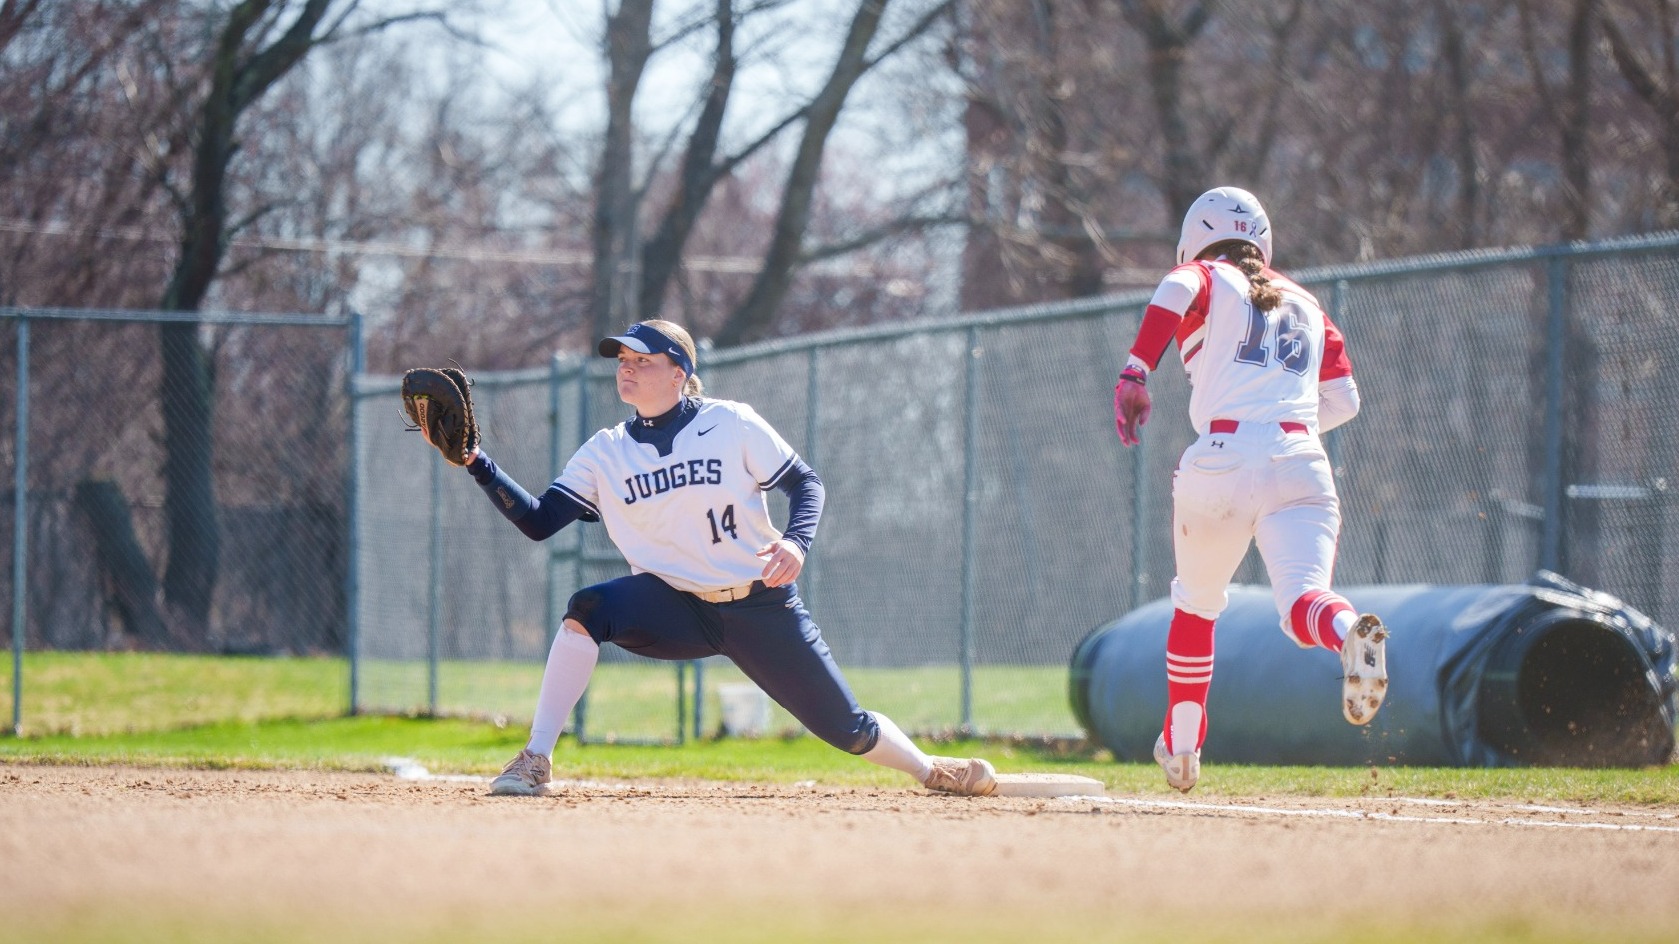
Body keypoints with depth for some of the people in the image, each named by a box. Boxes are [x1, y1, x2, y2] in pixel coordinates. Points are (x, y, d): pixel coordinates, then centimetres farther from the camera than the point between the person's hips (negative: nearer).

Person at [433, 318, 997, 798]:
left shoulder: (732, 425, -8)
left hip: (759, 608, -1)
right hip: (675, 610, 1)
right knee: (588, 609, -29)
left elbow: (804, 483, -2)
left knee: (846, 728, 0)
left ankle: (928, 769, 33)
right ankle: (536, 763, -26)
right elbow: (537, 522, -6)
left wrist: (796, 542, -22)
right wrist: (477, 464, -17)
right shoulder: (605, 454, 0)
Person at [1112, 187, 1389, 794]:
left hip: (1221, 461, -2)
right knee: (1303, 599, -16)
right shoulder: (1305, 303, 26)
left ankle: (1181, 747, 29)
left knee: (1196, 604, 22)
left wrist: (1136, 372, -17)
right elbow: (1343, 399, 22)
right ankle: (1346, 627, -52)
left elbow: (1176, 288, -12)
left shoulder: (1210, 279, 14)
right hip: (1302, 464, 2)